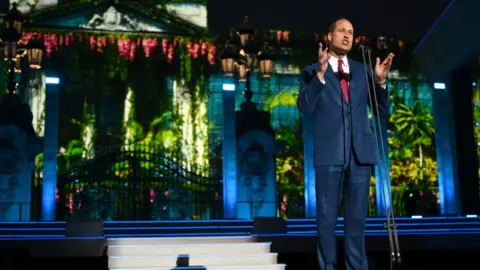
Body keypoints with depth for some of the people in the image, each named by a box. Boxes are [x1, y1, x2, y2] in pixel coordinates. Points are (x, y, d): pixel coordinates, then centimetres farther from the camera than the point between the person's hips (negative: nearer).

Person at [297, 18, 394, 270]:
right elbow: (304, 106, -10)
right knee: (327, 217, 1)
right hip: (329, 153, -3)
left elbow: (382, 112, 11)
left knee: (357, 217, 6)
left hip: (360, 152, 3)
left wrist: (380, 81, -4)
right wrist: (320, 73, -19)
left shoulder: (363, 71, 15)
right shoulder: (312, 71, 7)